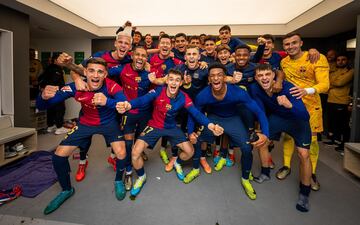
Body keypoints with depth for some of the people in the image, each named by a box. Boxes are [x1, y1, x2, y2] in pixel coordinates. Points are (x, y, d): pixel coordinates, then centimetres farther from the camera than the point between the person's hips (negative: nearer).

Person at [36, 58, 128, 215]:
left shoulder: (111, 86, -27)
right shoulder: (75, 87, -24)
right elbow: (41, 106, -22)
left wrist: (107, 101, -60)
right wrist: (44, 97, -46)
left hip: (109, 122, -1)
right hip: (86, 123, 2)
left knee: (121, 154, -18)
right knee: (59, 156, -3)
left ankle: (118, 182, 16)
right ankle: (67, 190, 25)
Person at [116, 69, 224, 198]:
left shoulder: (184, 98, -17)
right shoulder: (158, 92, -23)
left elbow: (197, 113, -24)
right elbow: (142, 100, -39)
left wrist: (210, 126, -43)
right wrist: (128, 105, -62)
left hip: (172, 128, 2)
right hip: (154, 126, -2)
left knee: (190, 151, -3)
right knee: (135, 153, -17)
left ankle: (177, 163, 35)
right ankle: (141, 177, 16)